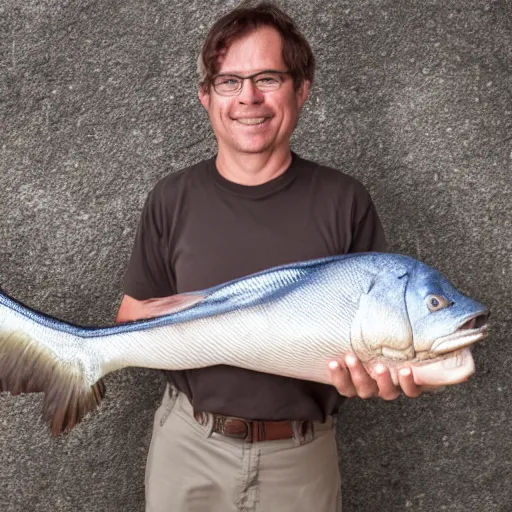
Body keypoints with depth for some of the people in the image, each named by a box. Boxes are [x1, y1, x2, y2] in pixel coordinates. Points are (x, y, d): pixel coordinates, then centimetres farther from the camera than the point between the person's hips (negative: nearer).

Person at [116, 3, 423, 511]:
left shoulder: (344, 202, -6)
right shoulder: (173, 199, -3)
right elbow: (134, 317, 2)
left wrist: (377, 371, -24)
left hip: (300, 454, 0)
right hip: (189, 444, 1)